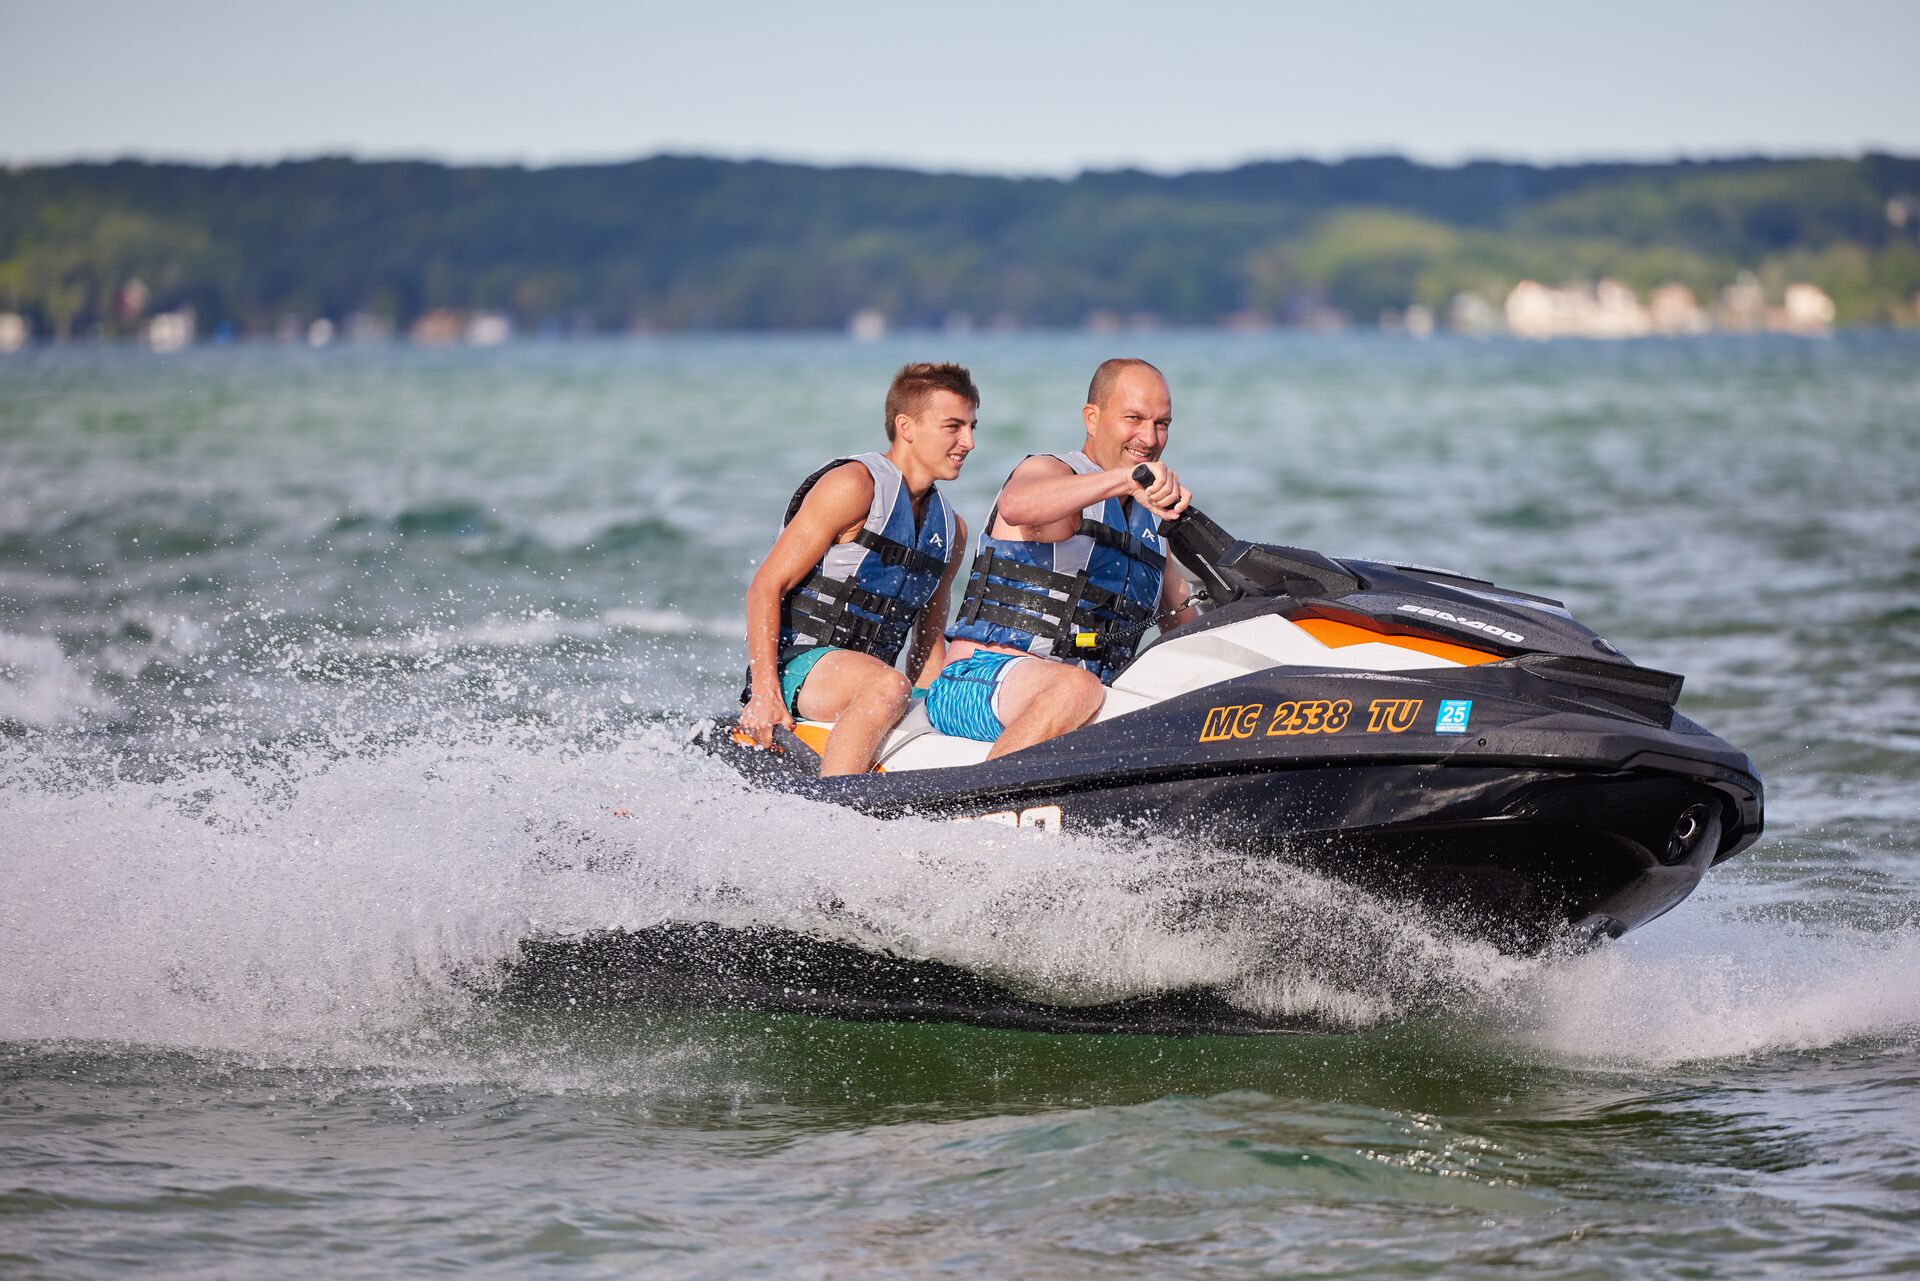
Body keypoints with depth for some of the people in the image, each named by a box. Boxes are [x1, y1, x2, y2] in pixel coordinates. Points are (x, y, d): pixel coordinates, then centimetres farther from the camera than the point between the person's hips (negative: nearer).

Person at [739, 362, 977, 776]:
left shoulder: (951, 529, 16)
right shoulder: (853, 485, -8)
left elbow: (928, 642, 23)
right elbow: (766, 586, -12)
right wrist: (765, 691, -21)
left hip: (864, 673, 8)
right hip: (799, 664, -8)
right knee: (888, 686, -36)